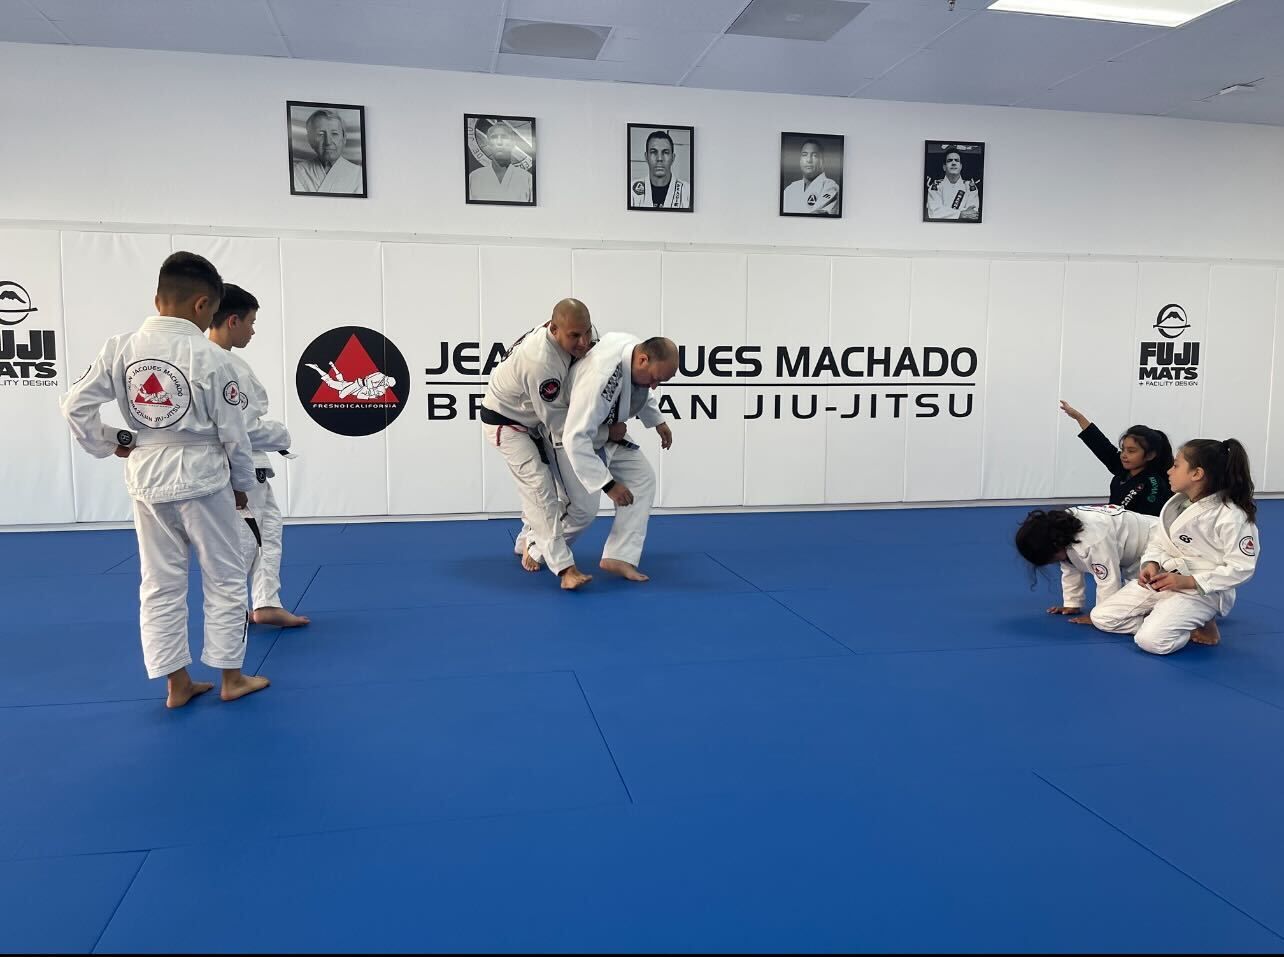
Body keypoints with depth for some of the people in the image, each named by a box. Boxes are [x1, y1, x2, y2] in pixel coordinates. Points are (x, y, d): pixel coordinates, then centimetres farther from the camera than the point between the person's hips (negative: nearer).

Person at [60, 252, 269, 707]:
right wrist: (242, 482, 4)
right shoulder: (209, 356, -16)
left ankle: (177, 683, 21)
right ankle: (231, 677, 19)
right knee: (224, 579, 10)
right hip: (202, 476, -5)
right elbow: (232, 430, -10)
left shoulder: (120, 348, -4)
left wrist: (109, 444, 10)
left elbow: (75, 405, -2)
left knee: (160, 584, 13)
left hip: (146, 477, 5)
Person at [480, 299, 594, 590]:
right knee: (540, 487, -18)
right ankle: (564, 566, -21)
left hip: (533, 419, 9)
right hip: (505, 422, -9)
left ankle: (528, 544, 34)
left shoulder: (566, 337, -14)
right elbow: (556, 419, -28)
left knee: (541, 484, 15)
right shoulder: (541, 362, -39)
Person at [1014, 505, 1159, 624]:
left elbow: (1108, 580, -31)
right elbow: (1070, 569, 3)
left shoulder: (1093, 539, -39)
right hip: (1129, 557, 9)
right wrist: (1072, 604, 4)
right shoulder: (1062, 528, -10)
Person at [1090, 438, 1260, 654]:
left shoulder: (1231, 516, -19)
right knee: (1101, 617, -2)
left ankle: (1199, 626, 1)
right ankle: (1182, 625, 5)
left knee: (1152, 640, -29)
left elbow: (1241, 568, -17)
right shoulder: (1175, 503, 4)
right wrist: (1151, 564, -11)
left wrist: (1188, 581, -21)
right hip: (1160, 580, 8)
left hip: (1201, 591, -8)